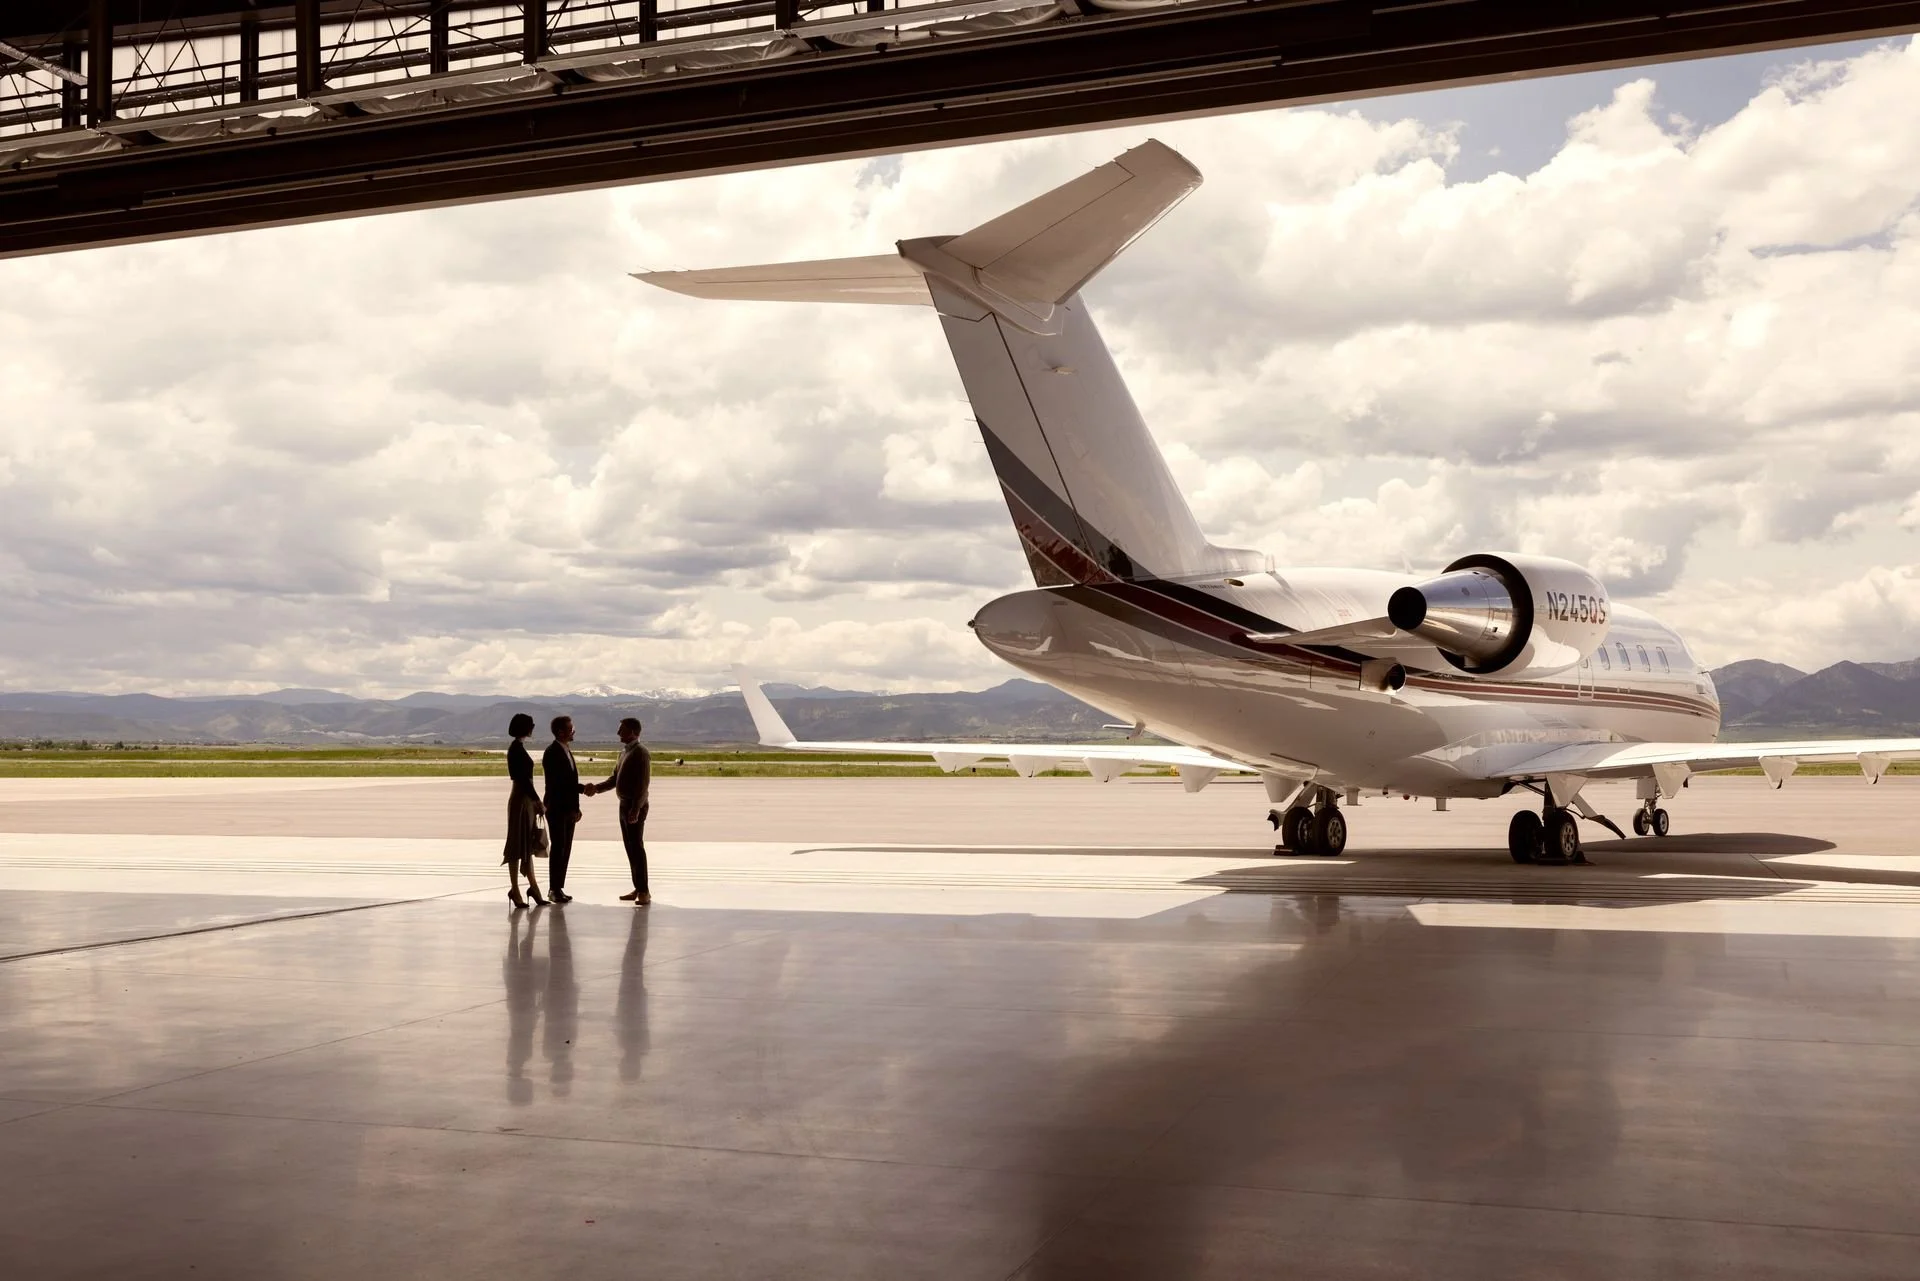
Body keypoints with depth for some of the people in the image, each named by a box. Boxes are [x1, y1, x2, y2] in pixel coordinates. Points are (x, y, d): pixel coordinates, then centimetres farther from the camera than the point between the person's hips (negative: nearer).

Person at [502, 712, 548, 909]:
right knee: (518, 845, -2)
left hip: (526, 800, 10)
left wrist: (535, 802, 17)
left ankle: (533, 887, 20)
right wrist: (539, 802, -16)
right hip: (521, 800, -10)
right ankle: (515, 890, 5)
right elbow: (524, 779, -19)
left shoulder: (518, 747, 13)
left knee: (527, 844, 13)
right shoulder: (517, 749, -16)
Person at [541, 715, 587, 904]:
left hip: (568, 809, 8)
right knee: (558, 848, -5)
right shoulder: (552, 752, -13)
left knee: (565, 849, 9)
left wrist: (576, 807, 11)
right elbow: (558, 782, -19)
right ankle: (555, 889, 1)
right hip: (557, 809, -8)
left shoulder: (566, 750, 14)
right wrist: (583, 788, -20)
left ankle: (557, 888, 15)